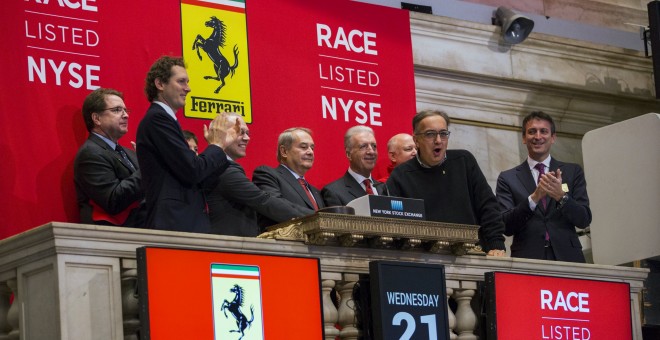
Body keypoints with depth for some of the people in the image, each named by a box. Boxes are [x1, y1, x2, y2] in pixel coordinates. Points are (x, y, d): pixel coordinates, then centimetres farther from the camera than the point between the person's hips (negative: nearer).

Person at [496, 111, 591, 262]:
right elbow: (506, 227, -2)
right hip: (527, 259, -1)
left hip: (566, 257, 1)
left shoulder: (573, 172, 12)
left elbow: (584, 220, 5)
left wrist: (561, 196, -13)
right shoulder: (508, 178, 8)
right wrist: (534, 197, -15)